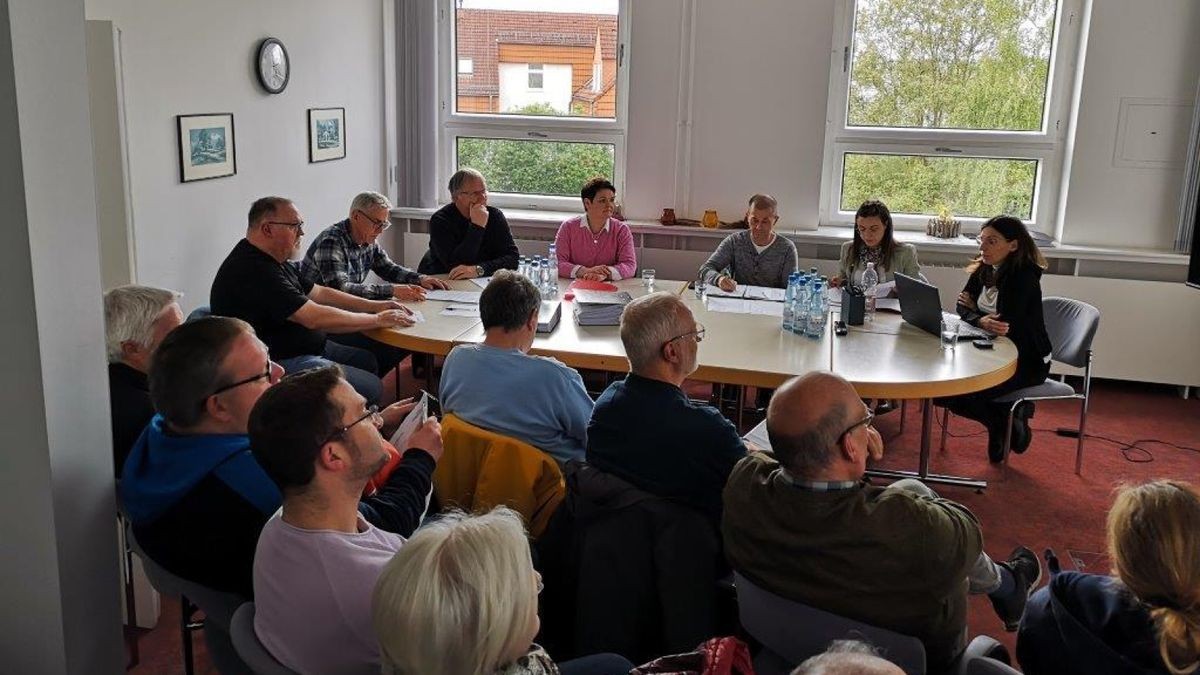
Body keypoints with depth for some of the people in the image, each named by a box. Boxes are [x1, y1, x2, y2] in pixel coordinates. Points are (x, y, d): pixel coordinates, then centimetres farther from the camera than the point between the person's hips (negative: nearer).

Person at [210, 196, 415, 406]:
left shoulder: (273, 261, 12)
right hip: (280, 363, -11)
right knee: (371, 388, -19)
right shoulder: (254, 271, -23)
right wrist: (378, 320, -16)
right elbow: (315, 318, -26)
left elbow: (320, 293, 20)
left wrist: (375, 306, 10)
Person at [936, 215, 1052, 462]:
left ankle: (1011, 424, 5)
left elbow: (1007, 324, -25)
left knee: (961, 394, -24)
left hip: (1027, 361, -8)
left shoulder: (1024, 277, -19)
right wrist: (980, 321, -24)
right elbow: (963, 308, -2)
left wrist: (974, 310, -10)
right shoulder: (983, 270, 4)